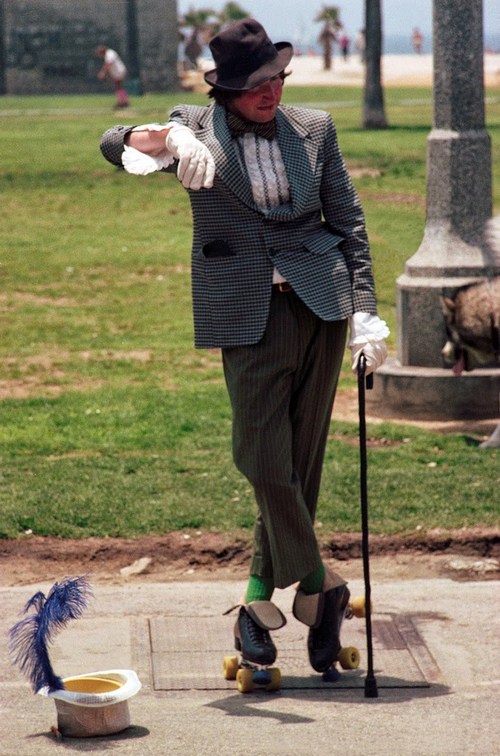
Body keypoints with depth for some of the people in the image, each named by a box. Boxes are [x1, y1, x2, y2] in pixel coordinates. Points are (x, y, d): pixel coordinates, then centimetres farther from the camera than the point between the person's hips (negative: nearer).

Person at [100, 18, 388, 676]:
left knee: (302, 461, 4)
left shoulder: (314, 130, 8)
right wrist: (167, 138, -35)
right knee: (264, 461, -9)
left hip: (320, 306, 2)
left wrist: (365, 308, 3)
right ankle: (318, 584, 9)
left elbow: (348, 222, 11)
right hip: (250, 316, -2)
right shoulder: (197, 129, 2)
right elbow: (114, 144, -13)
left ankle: (261, 597, 16)